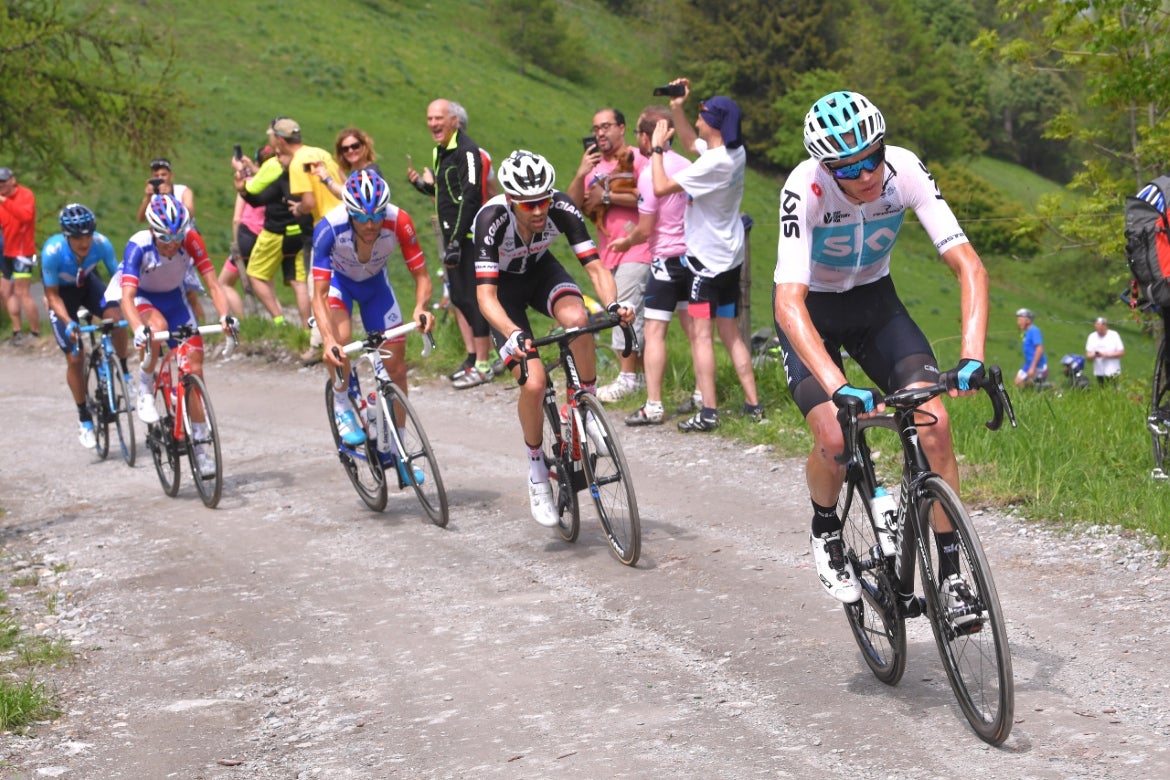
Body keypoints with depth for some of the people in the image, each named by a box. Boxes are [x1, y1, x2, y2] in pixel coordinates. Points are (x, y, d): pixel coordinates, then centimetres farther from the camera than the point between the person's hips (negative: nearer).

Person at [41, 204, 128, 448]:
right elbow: (52, 296, -24)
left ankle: (124, 372, -6)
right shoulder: (52, 251, -35)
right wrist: (68, 323, -38)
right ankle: (84, 419, 9)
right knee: (75, 358, -8)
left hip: (87, 283, 2)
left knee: (116, 316, -30)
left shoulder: (101, 244, -30)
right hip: (62, 292, -2)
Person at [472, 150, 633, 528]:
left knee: (577, 318, -34)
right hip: (504, 285, -2)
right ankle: (536, 468, 5)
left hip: (542, 270, 2)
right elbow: (486, 294, -37)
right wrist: (513, 335, -54)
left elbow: (595, 266, -26)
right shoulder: (492, 219, -35)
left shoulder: (562, 209, -28)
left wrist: (612, 304, -46)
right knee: (533, 383, -19)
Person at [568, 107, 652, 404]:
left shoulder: (638, 159, -5)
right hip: (608, 251, 7)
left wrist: (607, 196, -14)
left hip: (635, 249, -7)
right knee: (635, 314, 12)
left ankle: (627, 378, -12)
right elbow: (574, 204, 7)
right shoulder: (595, 165, 15)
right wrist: (580, 175, -10)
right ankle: (642, 372, 19)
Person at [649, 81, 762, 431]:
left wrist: (657, 148, -10)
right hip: (730, 254, 9)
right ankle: (752, 403, 16)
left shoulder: (714, 163, -23)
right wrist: (677, 109, 13)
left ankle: (708, 412, -12)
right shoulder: (735, 152, 4)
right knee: (730, 333, 14)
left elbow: (661, 187, -22)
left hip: (708, 258, -9)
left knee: (701, 332, -8)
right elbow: (690, 144, 23)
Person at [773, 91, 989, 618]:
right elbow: (789, 303, -39)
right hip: (812, 311, -2)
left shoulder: (905, 170, -25)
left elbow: (968, 265, -25)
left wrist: (972, 356, -39)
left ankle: (950, 575, -5)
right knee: (835, 438, -22)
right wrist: (839, 387, -52)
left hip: (875, 301, 3)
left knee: (934, 422, -18)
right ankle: (825, 532, 12)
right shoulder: (804, 189, -32)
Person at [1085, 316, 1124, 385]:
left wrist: (1106, 355, -15)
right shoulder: (1092, 337, 7)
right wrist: (1094, 355, -18)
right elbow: (1088, 355, 5)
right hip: (1099, 372, 3)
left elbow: (1121, 352, -5)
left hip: (1112, 372, -3)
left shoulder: (1114, 335, -2)